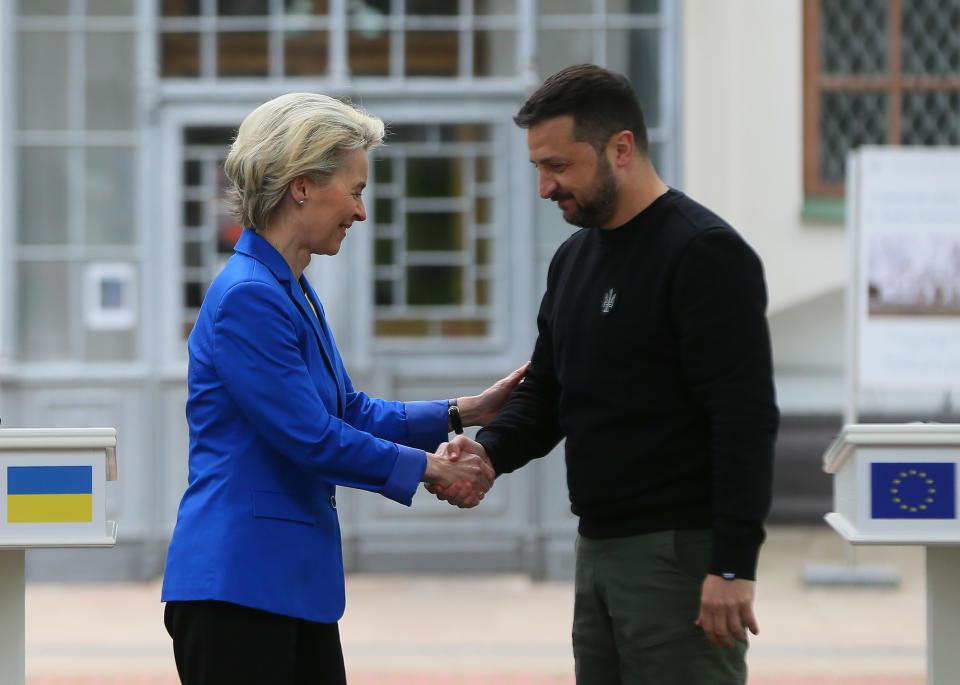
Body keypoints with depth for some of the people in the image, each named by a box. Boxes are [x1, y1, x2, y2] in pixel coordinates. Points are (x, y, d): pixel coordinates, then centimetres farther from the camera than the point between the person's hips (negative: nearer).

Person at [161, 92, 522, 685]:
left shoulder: (292, 292, 15)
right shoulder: (248, 298, -16)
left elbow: (349, 413, 22)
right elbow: (311, 438, -17)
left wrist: (465, 413, 14)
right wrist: (429, 468, -6)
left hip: (298, 583, 10)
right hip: (237, 587, -10)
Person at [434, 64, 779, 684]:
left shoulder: (704, 254, -13)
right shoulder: (575, 258, 15)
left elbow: (747, 420, -18)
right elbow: (546, 393, 20)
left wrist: (734, 567, -23)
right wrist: (490, 451, -1)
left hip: (680, 555, -9)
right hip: (599, 550, 9)